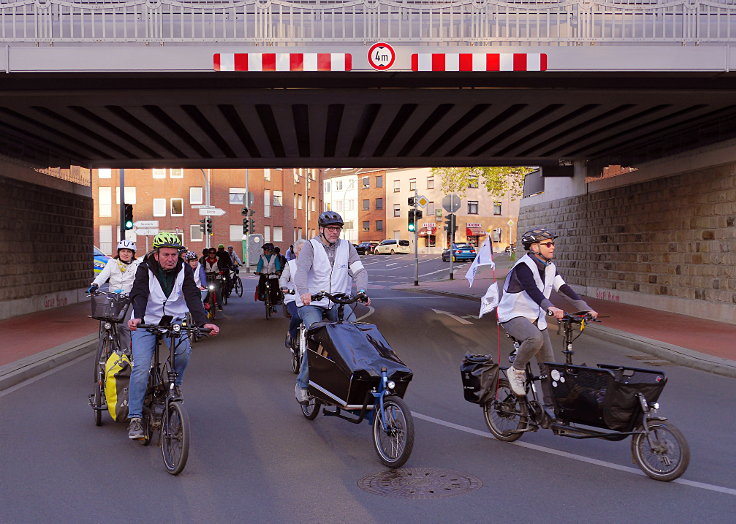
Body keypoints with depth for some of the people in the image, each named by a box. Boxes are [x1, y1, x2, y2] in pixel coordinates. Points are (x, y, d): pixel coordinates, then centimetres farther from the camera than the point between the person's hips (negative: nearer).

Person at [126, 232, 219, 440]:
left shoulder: (184, 270, -6)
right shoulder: (145, 269, -11)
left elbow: (193, 297, -17)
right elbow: (139, 296, -25)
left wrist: (203, 322, -34)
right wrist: (137, 318, -45)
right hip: (146, 322, -1)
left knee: (183, 350, -28)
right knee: (141, 367, -16)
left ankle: (175, 383, 2)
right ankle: (135, 418, -8)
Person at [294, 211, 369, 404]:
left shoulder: (346, 247, 5)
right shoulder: (311, 246, -6)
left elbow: (359, 270, -5)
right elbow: (301, 270, -23)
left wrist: (362, 290, -26)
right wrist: (303, 292, -43)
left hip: (338, 302, 4)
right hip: (311, 302, -4)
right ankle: (302, 384, -5)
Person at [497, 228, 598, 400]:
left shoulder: (550, 268, 7)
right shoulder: (523, 266, -19)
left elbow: (564, 288, 4)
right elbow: (532, 290, -36)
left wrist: (587, 309, -6)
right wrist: (551, 308, -52)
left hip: (536, 319, 8)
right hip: (514, 316, -8)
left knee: (549, 365, 3)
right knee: (535, 338, -38)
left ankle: (551, 405, 12)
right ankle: (516, 371, -15)